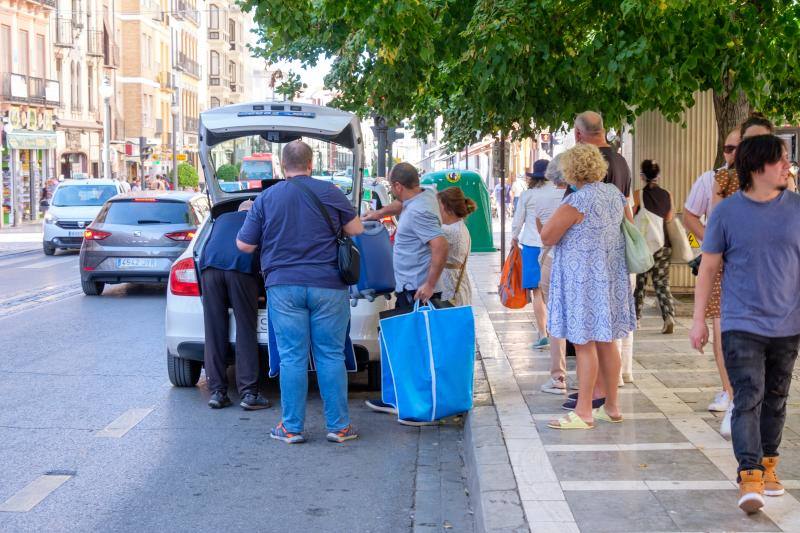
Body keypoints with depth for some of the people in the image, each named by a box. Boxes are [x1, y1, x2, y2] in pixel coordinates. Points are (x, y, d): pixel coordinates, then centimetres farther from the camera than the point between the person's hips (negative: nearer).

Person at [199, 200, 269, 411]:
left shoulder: (222, 218, 35)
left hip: (209, 266, 3)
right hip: (241, 267, -3)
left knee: (214, 332, 4)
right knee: (246, 331, 0)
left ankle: (217, 392, 4)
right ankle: (249, 393, -3)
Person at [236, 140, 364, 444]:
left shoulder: (266, 198, 2)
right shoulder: (329, 192, 1)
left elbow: (244, 245, 5)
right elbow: (356, 229, 8)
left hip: (283, 286, 0)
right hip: (327, 286, 0)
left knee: (292, 357, 4)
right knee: (331, 356, 6)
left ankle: (292, 428, 8)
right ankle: (339, 426, 10)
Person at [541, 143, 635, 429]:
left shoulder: (577, 200, -17)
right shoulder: (615, 193, 7)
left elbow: (547, 237, -15)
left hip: (583, 279, -8)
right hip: (611, 275, 8)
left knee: (584, 343, -3)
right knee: (606, 341, 14)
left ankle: (584, 412, 2)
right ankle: (612, 407, 22)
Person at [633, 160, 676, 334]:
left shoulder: (638, 195, -9)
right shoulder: (667, 195, 3)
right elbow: (669, 220, 10)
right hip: (664, 245, 3)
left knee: (638, 283, 10)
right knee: (662, 284, 6)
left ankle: (635, 318, 16)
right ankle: (669, 316, -11)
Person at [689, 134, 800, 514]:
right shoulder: (726, 212, -5)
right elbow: (709, 269, 1)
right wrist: (698, 319, 0)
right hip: (742, 325, -3)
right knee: (748, 400, -10)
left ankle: (767, 465, 30)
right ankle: (750, 477, -11)